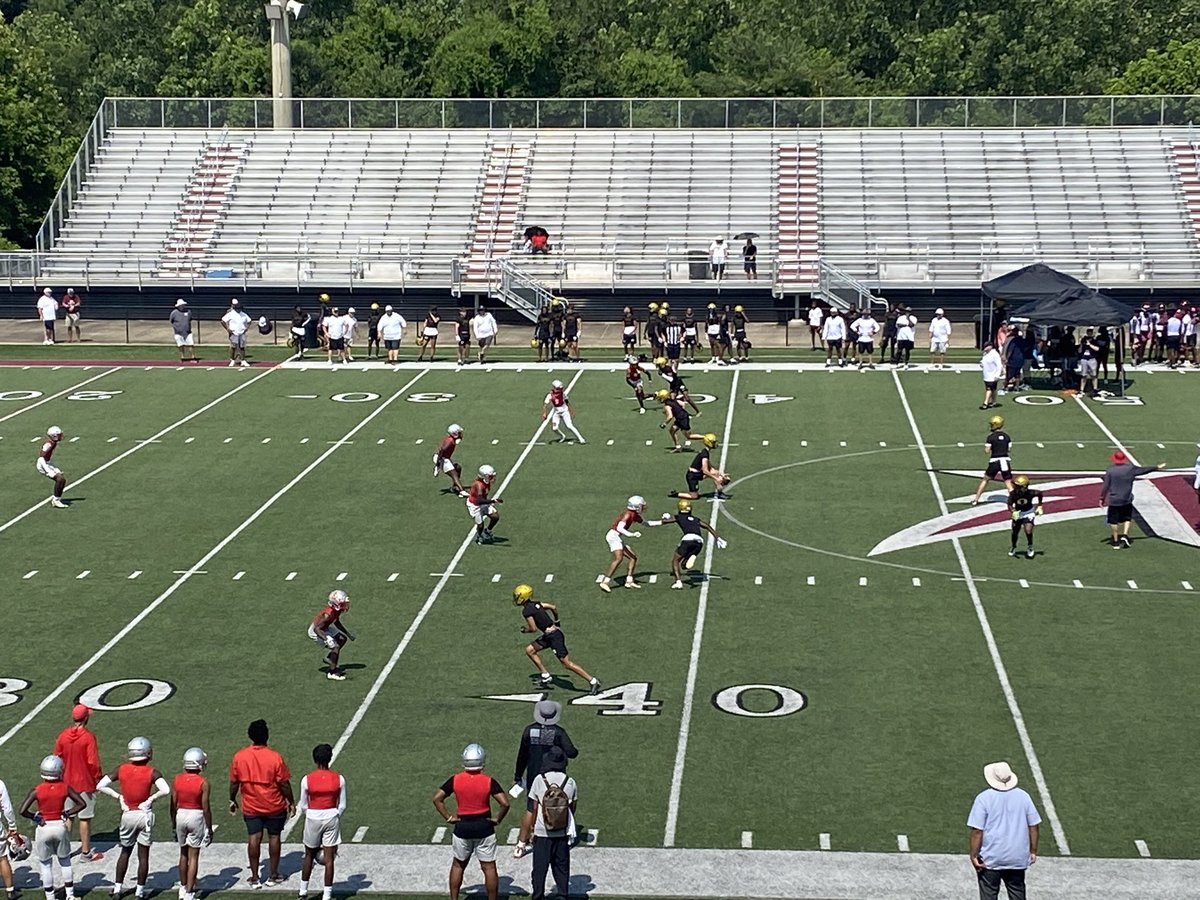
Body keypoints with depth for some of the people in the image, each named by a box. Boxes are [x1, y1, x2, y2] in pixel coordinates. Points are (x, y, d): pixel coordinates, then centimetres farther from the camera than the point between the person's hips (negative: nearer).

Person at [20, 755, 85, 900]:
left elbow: (22, 811, -18)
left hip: (43, 828, -2)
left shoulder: (37, 790, -14)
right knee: (65, 861, 19)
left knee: (45, 865, 12)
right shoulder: (65, 788, -8)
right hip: (60, 827, 2)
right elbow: (81, 804, -4)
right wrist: (67, 814, 2)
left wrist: (35, 817, -3)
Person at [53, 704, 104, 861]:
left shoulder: (62, 736, -3)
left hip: (67, 783, 4)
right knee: (85, 818, 5)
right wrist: (98, 778, -3)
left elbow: (57, 759, 5)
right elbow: (93, 762, -17)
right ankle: (86, 852, 12)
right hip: (85, 783, -4)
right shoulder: (88, 737, -18)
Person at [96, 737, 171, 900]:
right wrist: (151, 798, -11)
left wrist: (118, 797, 0)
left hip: (127, 814, 2)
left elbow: (100, 786, -6)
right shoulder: (152, 772, -12)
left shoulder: (121, 769, -5)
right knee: (143, 854, 8)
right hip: (145, 814, -2)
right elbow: (165, 790, -25)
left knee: (125, 852, 19)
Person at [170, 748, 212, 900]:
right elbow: (206, 808, -11)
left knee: (183, 854, 19)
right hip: (196, 816, -4)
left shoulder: (177, 779, -4)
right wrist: (209, 828, 0)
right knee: (193, 856, 2)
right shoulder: (203, 783, -14)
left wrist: (173, 824, 15)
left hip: (181, 815, 4)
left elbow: (173, 805, 2)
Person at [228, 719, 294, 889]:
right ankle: (273, 876, 18)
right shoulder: (275, 758, -17)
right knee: (274, 837, 11)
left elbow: (234, 782, -1)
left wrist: (232, 800, 14)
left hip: (251, 806, 2)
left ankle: (255, 878, 11)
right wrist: (291, 802, 2)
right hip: (274, 806, -2)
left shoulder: (238, 757, -9)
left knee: (254, 838, 7)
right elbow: (284, 784, -11)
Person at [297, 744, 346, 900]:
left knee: (309, 855, 18)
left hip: (313, 818, 0)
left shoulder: (307, 780, -10)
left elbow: (303, 806, -2)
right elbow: (342, 805, -1)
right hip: (332, 817, 0)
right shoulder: (339, 779, -7)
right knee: (329, 858, 4)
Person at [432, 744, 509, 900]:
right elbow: (505, 803, -17)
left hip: (462, 827, 2)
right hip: (484, 827, -2)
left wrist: (448, 817, 0)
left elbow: (437, 798, -5)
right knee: (489, 867, 6)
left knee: (458, 865, 18)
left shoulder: (455, 780, -5)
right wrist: (497, 819, -2)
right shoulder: (489, 782, -11)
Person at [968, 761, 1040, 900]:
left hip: (991, 859, -3)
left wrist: (973, 855, -7)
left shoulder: (984, 798, -12)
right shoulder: (1023, 796, -1)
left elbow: (977, 831, -14)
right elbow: (1033, 827, 3)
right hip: (1018, 857, 3)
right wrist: (1033, 851, 12)